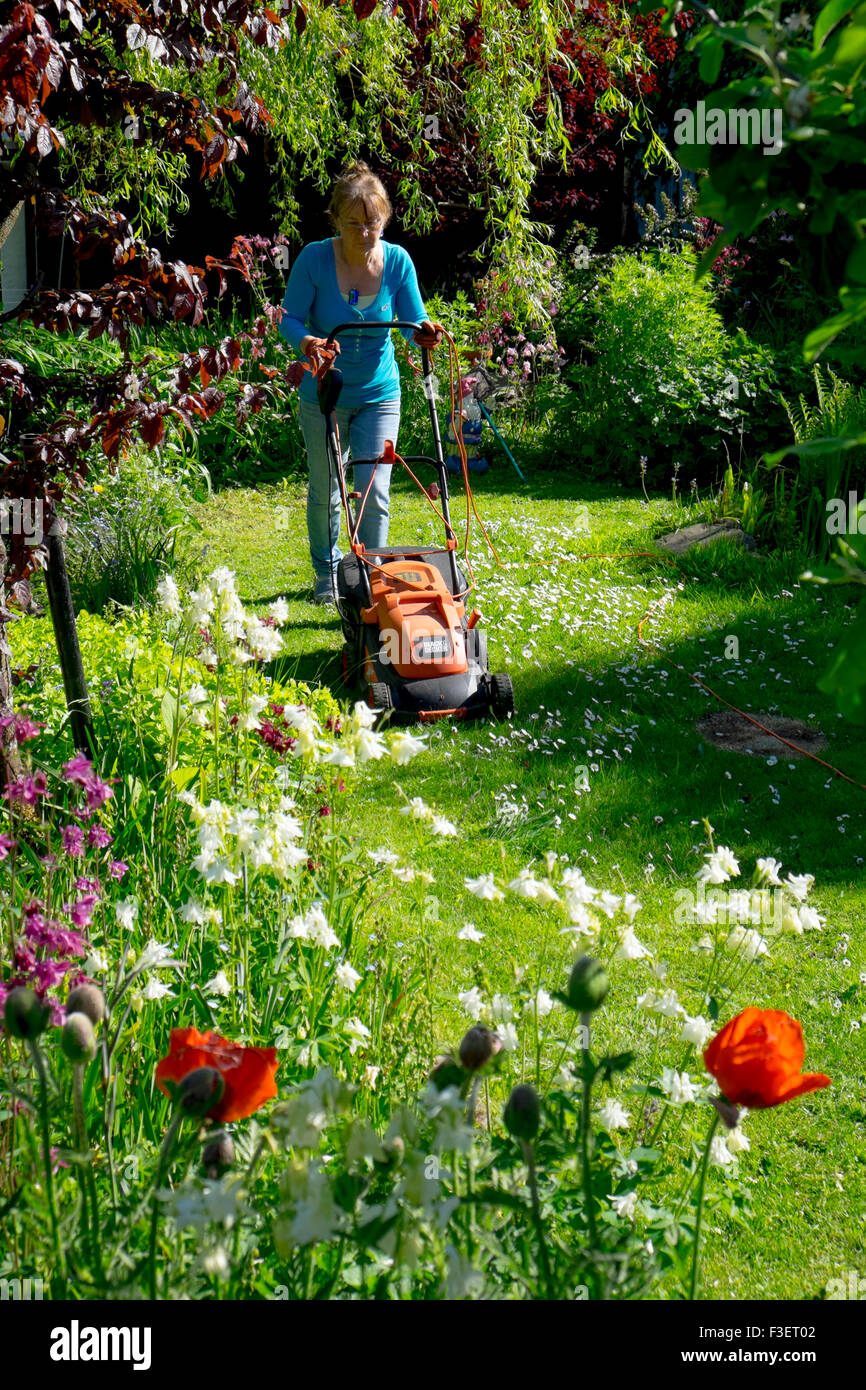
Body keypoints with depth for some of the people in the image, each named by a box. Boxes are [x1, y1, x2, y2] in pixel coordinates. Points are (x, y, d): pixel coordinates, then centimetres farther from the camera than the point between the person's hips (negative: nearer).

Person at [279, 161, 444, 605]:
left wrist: (423, 333, -31)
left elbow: (414, 320, -6)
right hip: (323, 396, 0)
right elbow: (289, 317, -11)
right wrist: (306, 341, -34)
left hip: (378, 396, 1)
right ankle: (326, 573, 37)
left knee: (374, 492, -8)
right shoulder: (315, 259, -16)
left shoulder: (397, 261, -10)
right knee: (325, 492, 13)